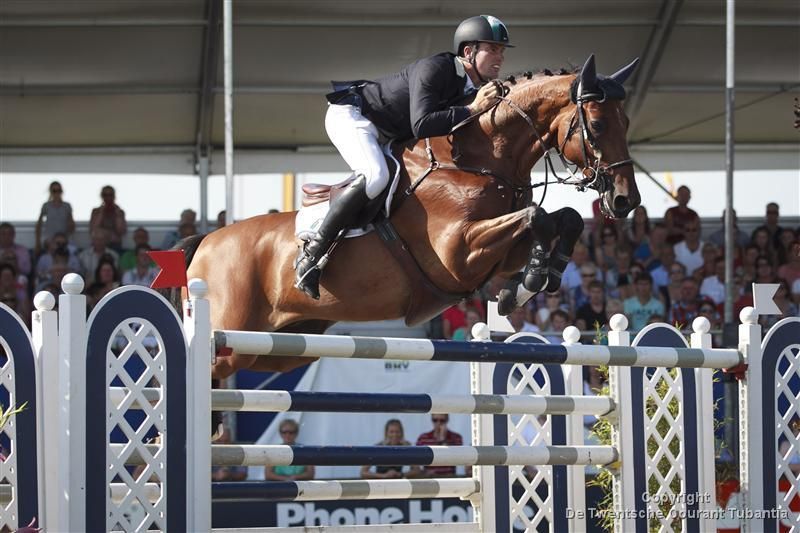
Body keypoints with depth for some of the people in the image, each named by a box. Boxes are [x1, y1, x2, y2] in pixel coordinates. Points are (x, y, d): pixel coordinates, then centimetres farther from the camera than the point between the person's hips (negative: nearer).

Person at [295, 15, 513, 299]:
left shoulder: (476, 88, 1)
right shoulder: (433, 70, -25)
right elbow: (422, 126, -36)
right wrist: (472, 110, -36)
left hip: (386, 137, 10)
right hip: (350, 115, -10)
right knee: (375, 177, -34)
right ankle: (312, 253, -30)